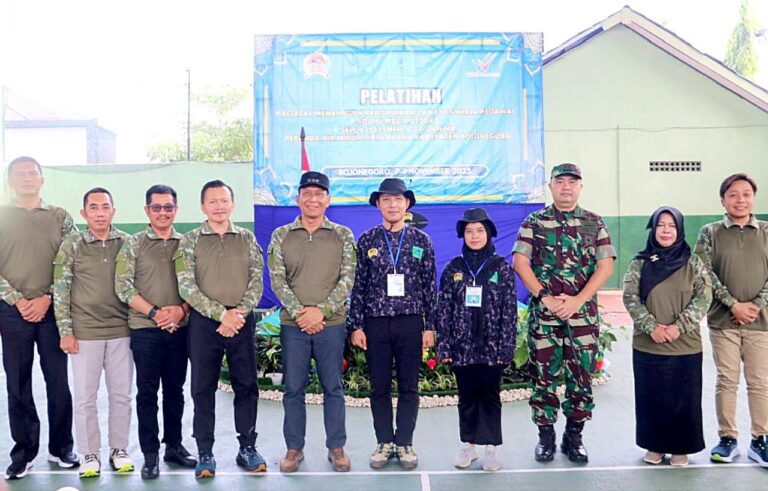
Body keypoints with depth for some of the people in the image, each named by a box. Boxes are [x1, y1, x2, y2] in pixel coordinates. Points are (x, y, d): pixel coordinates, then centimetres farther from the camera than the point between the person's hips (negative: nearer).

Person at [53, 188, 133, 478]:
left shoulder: (127, 243, 3)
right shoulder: (71, 246, -1)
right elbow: (60, 291, 0)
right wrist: (65, 331, -4)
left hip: (121, 330, 1)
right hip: (84, 332, -1)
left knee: (121, 394, 8)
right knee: (85, 397, 5)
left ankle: (118, 450, 23)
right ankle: (89, 455, 19)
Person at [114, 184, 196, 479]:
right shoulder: (133, 244, 1)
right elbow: (123, 286, -6)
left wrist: (181, 309, -12)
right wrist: (154, 312, -14)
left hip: (179, 328, 2)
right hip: (145, 329, -2)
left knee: (175, 389, 11)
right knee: (147, 391, 2)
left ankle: (174, 446, 24)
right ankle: (150, 454, 11)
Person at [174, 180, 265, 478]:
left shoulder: (247, 239, 8)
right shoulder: (190, 241, 3)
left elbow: (257, 282, 3)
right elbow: (186, 286, -6)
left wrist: (239, 313, -12)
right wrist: (221, 314, -14)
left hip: (242, 321, 1)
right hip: (204, 322, -1)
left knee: (246, 385, 6)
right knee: (203, 388, 4)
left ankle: (247, 447, 19)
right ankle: (204, 452, 15)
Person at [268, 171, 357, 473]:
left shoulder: (343, 236, 3)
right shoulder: (281, 236, 5)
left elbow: (347, 279, -3)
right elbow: (277, 280, -1)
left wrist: (321, 310, -14)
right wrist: (299, 312, -13)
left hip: (331, 324, -1)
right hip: (293, 325, 1)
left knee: (333, 388, 7)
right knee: (293, 389, 7)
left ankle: (336, 447, 20)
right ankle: (294, 448, 21)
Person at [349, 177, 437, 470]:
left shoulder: (422, 241, 3)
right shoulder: (367, 241, 3)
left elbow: (430, 286, 3)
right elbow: (358, 286, 2)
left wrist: (430, 326, 0)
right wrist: (356, 326, -2)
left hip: (410, 323, 0)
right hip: (375, 324, 0)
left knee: (408, 387, 6)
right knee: (379, 387, 8)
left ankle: (405, 443, 19)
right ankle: (384, 442, 21)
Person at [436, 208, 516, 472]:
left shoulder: (502, 267, -1)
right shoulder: (453, 268, 3)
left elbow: (509, 311, -3)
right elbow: (444, 309, 2)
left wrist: (506, 348, -7)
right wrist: (444, 346, -3)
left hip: (491, 347, -1)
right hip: (462, 347, 2)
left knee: (490, 396, 6)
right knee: (466, 396, 11)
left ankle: (492, 447, 18)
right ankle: (468, 445, 24)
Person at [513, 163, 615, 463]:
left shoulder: (594, 223, 7)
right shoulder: (534, 222, 5)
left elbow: (605, 266, 0)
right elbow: (520, 262, -2)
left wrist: (577, 300, -11)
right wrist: (544, 297, -12)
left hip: (583, 312, 1)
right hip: (543, 312, -1)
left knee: (582, 376, 5)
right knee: (544, 374, 4)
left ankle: (574, 436, 19)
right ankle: (546, 436, 17)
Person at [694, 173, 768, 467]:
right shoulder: (710, 233, 4)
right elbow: (705, 274, -4)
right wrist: (733, 304, -11)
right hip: (723, 320, -1)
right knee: (726, 381, 5)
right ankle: (727, 439, 16)